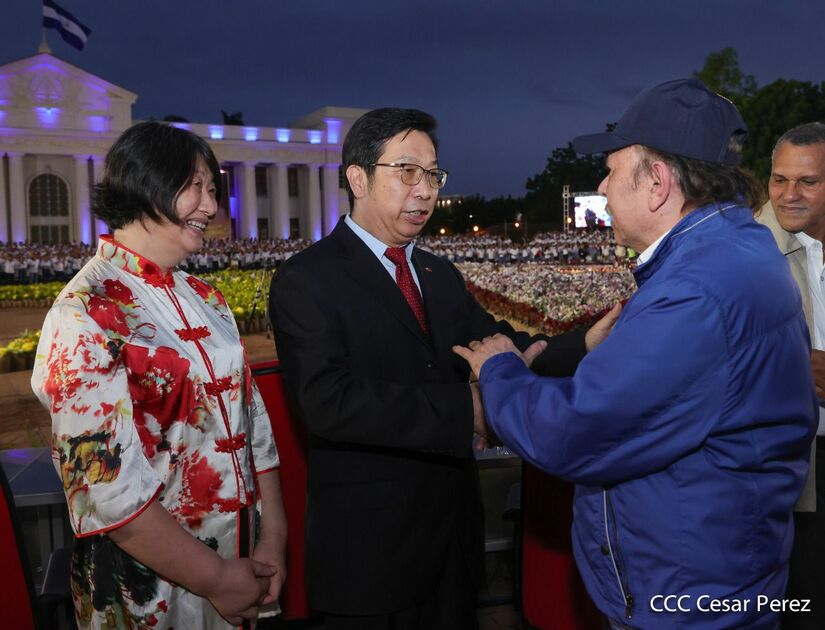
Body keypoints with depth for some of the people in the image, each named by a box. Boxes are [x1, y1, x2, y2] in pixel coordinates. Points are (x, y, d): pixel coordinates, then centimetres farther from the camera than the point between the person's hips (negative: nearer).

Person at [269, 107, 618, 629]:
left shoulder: (441, 275, 9)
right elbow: (330, 402, -26)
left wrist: (584, 345, -18)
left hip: (455, 530, 7)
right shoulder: (306, 280, -14)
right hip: (370, 546, -6)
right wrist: (464, 408, -27)